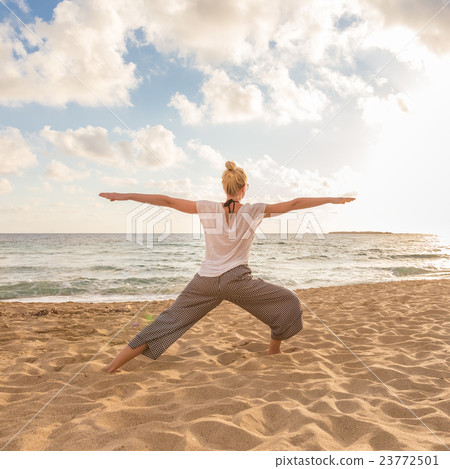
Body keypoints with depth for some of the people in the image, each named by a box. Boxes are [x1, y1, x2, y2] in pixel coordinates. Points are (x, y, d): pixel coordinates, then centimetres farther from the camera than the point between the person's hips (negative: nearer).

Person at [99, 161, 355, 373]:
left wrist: (125, 196, 1)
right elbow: (294, 204, -2)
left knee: (171, 319, 13)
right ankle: (274, 349, 30)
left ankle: (116, 363, 11)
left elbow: (167, 201, -4)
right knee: (289, 302, 18)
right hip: (238, 281, -2)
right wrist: (333, 199, 7)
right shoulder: (254, 211, -4)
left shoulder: (208, 208, -3)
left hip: (206, 281, 3)